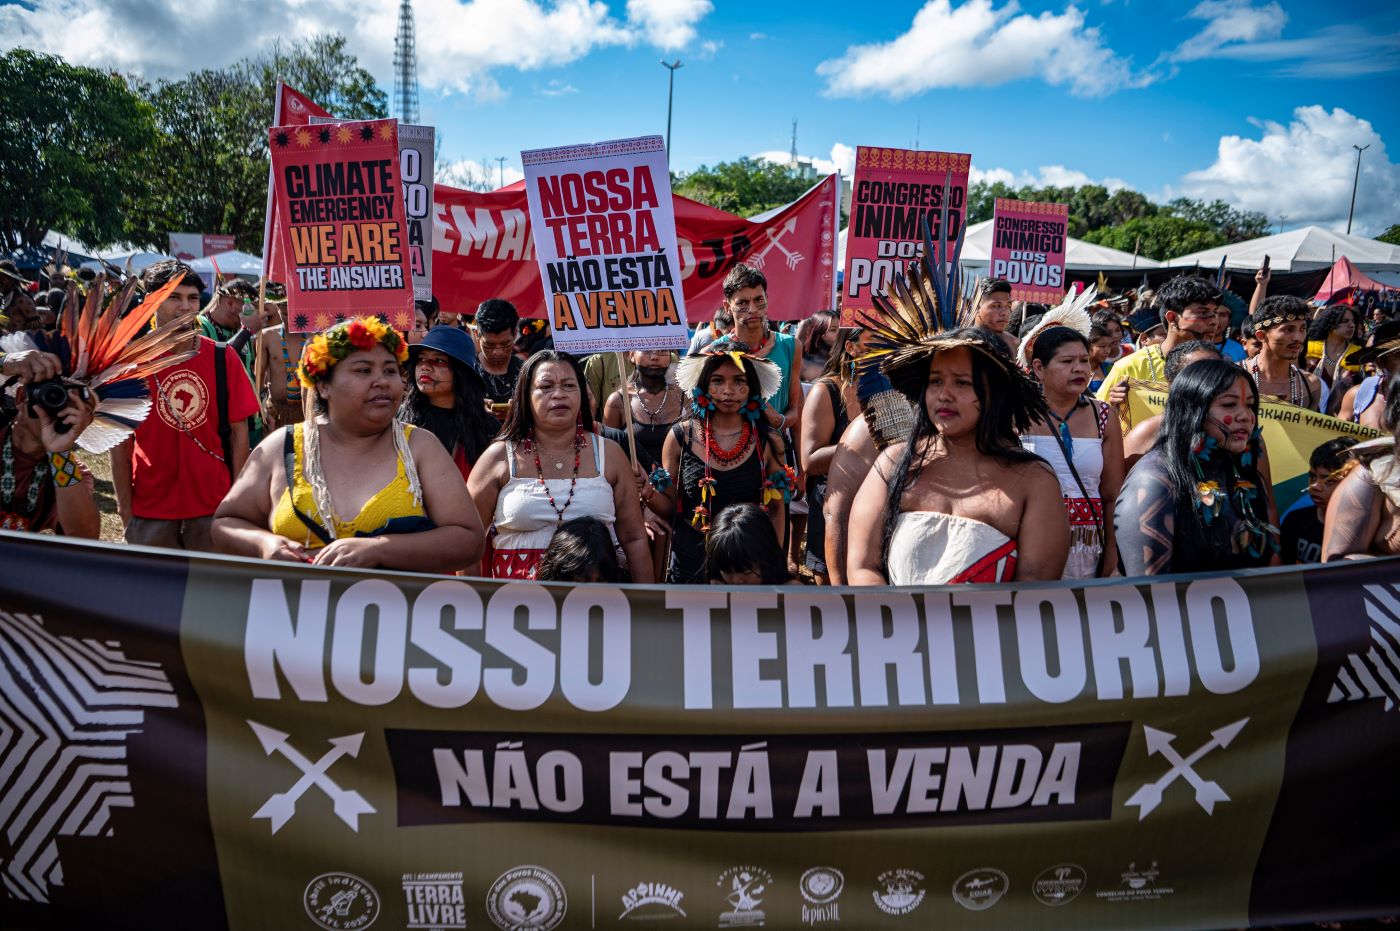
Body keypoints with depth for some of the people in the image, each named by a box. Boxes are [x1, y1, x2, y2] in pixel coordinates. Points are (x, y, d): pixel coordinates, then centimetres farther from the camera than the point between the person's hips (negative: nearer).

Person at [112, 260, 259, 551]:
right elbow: (120, 442, -1)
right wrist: (126, 510, -5)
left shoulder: (223, 358, 0)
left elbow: (238, 432, 2)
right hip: (150, 511, 0)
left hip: (213, 508, 1)